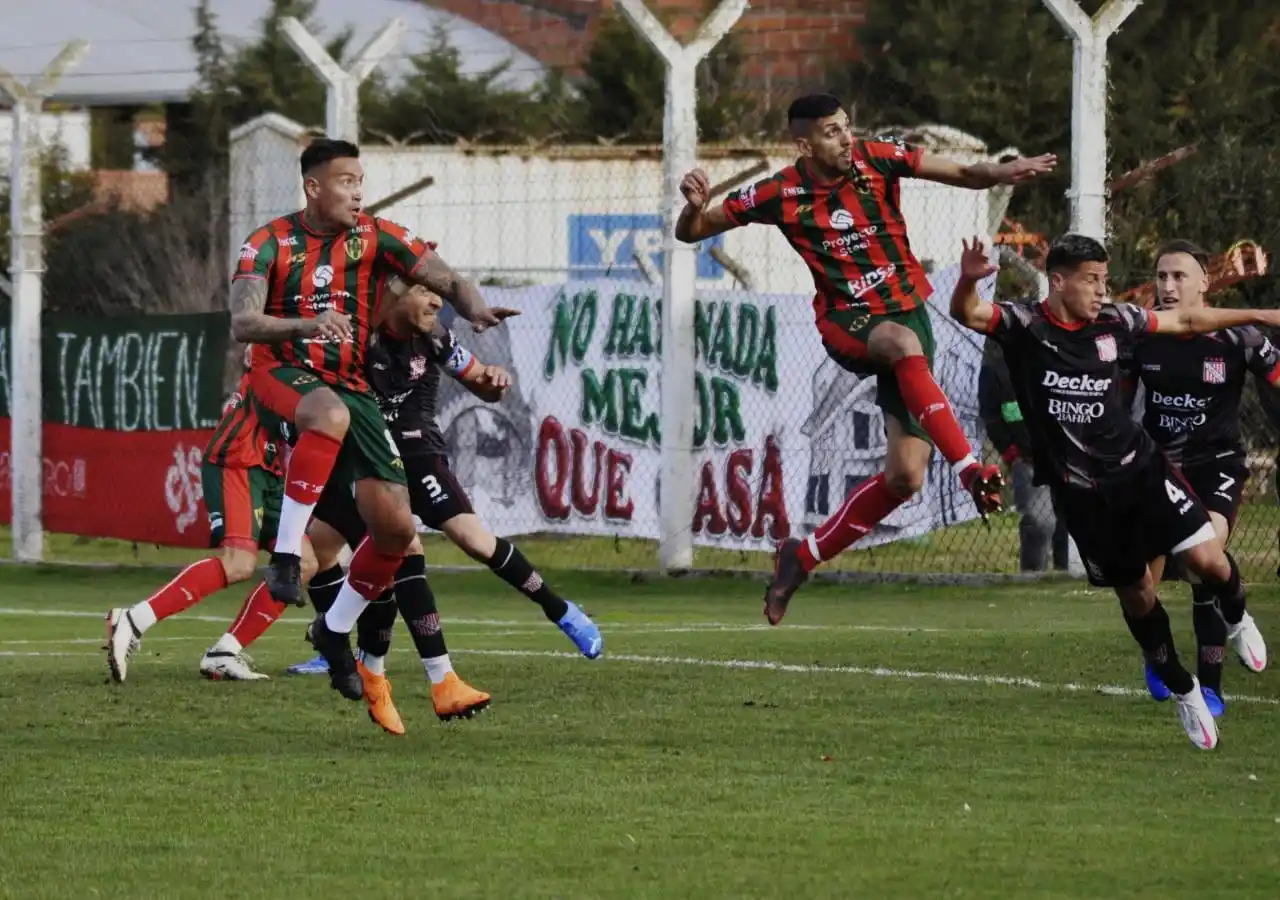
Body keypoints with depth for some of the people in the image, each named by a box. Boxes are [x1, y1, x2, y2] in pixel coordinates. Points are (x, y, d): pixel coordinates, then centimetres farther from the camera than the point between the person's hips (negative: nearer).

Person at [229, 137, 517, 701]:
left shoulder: (376, 238, 0)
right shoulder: (270, 244, -7)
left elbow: (447, 282, -3)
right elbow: (242, 325, -20)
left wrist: (476, 311, -27)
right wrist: (306, 323, -39)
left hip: (351, 386, 4)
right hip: (284, 374, -4)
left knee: (395, 527, -6)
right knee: (329, 415, -42)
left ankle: (336, 630, 18)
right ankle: (285, 554, -35)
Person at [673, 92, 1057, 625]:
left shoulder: (876, 161, -4)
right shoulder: (782, 195, -6)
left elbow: (962, 175, -5)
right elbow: (692, 233, 2)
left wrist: (1000, 174, -27)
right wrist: (696, 205, -21)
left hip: (907, 314, 3)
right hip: (846, 325, -3)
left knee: (905, 477, -5)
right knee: (904, 342, -40)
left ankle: (804, 557, 14)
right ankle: (970, 472, -46)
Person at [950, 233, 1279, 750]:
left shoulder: (1113, 322, -1)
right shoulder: (1025, 327, -11)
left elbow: (1185, 321, 12)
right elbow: (966, 314, -27)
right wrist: (967, 281, -50)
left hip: (1139, 468, 2)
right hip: (1082, 490, -2)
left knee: (1207, 559, -11)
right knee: (1135, 594, 8)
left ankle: (1237, 620, 23)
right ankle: (1183, 692, 27)